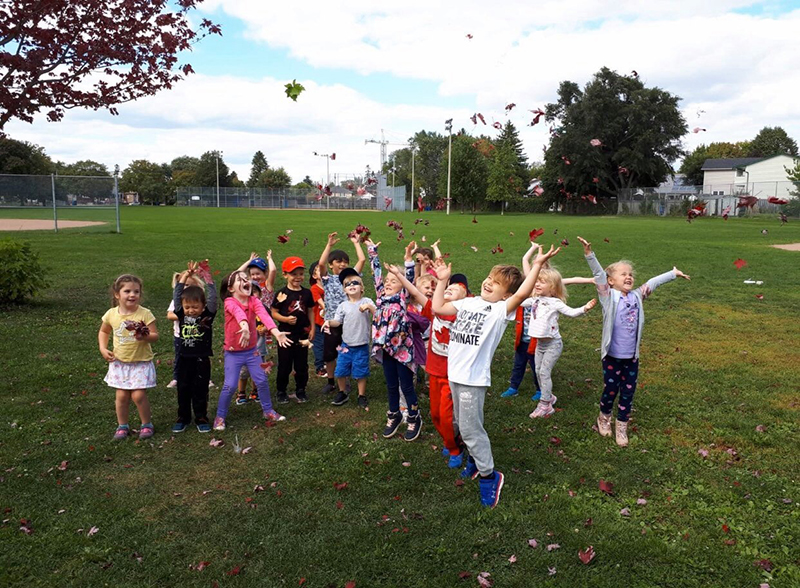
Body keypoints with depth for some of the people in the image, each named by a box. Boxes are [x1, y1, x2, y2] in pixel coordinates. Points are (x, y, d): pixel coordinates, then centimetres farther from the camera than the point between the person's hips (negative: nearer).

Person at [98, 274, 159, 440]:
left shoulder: (145, 314, -14)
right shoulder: (111, 314, -4)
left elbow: (155, 336, -11)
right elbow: (103, 332, 14)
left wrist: (145, 336, -31)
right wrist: (103, 349, 1)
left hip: (141, 362, -3)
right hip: (120, 362, 3)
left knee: (138, 395, -6)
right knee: (121, 395, 6)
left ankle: (147, 424, 15)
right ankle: (122, 426, 25)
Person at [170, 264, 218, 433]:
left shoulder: (207, 316, -5)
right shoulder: (181, 315, 1)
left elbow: (213, 298, -13)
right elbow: (176, 296, -3)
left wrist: (208, 279, -16)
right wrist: (185, 277, -8)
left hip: (202, 360, -2)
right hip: (185, 359, 2)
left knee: (200, 390, 7)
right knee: (183, 389, 12)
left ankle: (201, 418, 19)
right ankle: (183, 418, 25)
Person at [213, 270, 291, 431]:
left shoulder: (254, 301, -7)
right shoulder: (230, 302, -18)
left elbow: (264, 315, -26)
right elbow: (238, 312, -41)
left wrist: (276, 332, -43)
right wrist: (245, 326, -64)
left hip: (251, 351, 4)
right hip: (233, 353, -4)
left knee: (262, 381, 6)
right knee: (230, 386, -5)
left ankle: (268, 411, 25)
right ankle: (220, 416, 15)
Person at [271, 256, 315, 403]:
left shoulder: (307, 293, 1)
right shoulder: (282, 293, -10)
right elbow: (274, 313, -7)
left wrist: (312, 328, 4)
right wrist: (285, 319, -23)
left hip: (302, 334, 3)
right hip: (286, 334, -3)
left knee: (302, 365, 12)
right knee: (284, 366, 8)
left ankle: (300, 390, 27)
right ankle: (281, 391, 23)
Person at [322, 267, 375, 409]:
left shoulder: (366, 302, -6)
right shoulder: (343, 305, 2)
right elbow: (337, 321, 0)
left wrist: (369, 307, -31)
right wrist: (329, 322, -19)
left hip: (361, 346, -3)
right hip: (346, 345, 3)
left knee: (360, 373, 7)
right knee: (340, 371, 9)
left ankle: (362, 396, 25)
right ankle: (343, 393, 31)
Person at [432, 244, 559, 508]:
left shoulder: (501, 309, -10)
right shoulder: (468, 302, 9)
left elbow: (522, 293, -28)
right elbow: (438, 308, 12)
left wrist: (537, 265, -32)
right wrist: (442, 280, 10)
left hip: (474, 378, -7)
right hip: (455, 373, 7)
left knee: (470, 427, -2)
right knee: (462, 423, 20)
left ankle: (489, 475, 14)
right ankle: (474, 459, 42)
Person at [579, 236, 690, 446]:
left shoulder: (637, 296, 4)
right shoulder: (609, 296, -10)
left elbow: (653, 282, 17)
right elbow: (599, 274, -22)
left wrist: (673, 273, 26)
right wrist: (589, 254, -35)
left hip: (632, 356, 4)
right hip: (612, 356, -4)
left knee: (628, 392, 10)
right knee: (610, 390, 7)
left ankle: (621, 426, 26)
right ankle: (604, 418, 33)